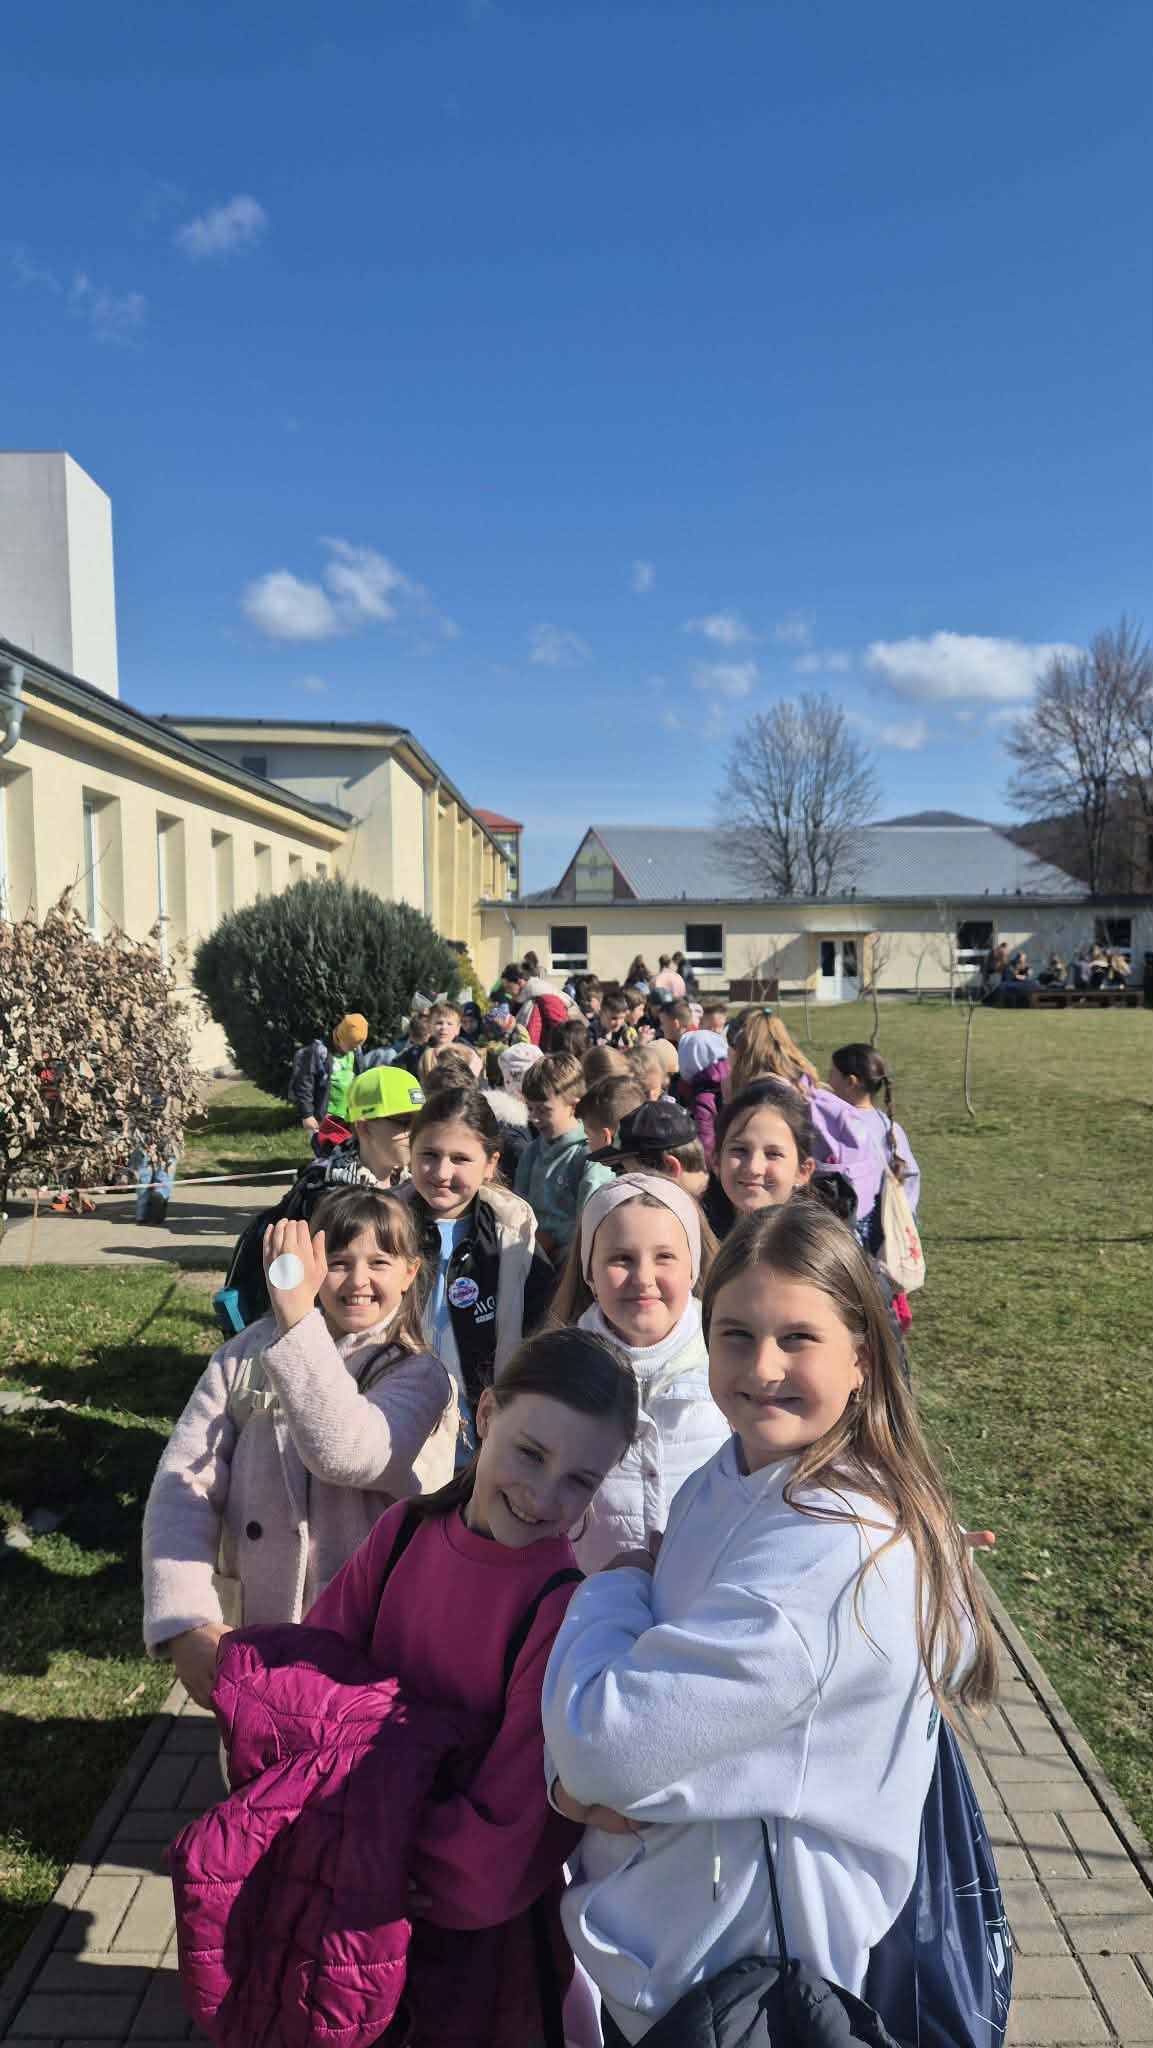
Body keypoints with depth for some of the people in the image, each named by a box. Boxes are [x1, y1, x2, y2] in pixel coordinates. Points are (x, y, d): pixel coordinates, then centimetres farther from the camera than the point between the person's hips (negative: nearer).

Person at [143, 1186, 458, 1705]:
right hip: (245, 1641, 2)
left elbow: (345, 1453, -30)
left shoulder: (419, 1378, -10)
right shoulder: (249, 1353, -4)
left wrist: (297, 1317, -35)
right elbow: (185, 1483, -12)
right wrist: (187, 1622, -25)